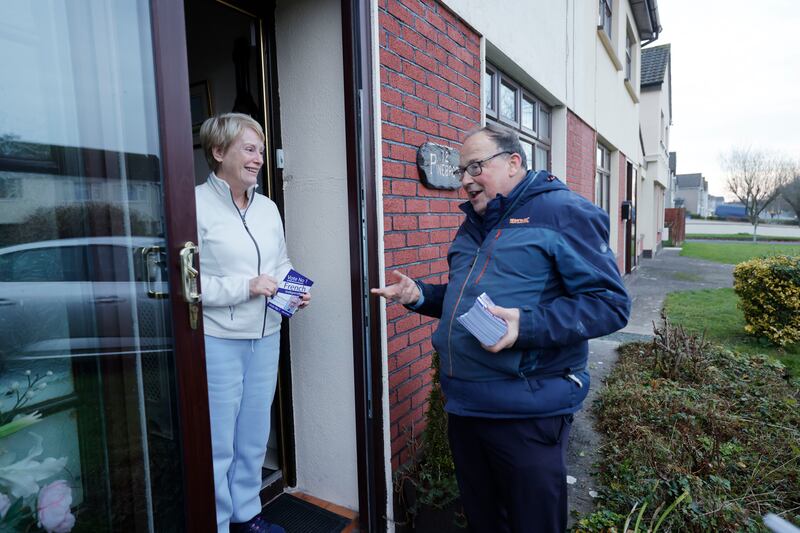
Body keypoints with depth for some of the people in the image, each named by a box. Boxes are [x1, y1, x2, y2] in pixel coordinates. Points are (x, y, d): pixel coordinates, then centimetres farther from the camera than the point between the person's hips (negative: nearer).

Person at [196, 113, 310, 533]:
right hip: (217, 341, -6)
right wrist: (245, 287, -20)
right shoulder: (197, 205, -12)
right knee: (218, 444, 7)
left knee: (255, 435, 20)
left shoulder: (267, 207, 9)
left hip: (266, 337, 7)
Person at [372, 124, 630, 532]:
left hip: (527, 413, -7)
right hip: (463, 405, 8)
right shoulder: (473, 225, 14)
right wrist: (419, 296, 5)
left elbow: (610, 303, -17)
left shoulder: (564, 213, -11)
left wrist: (527, 325, -30)